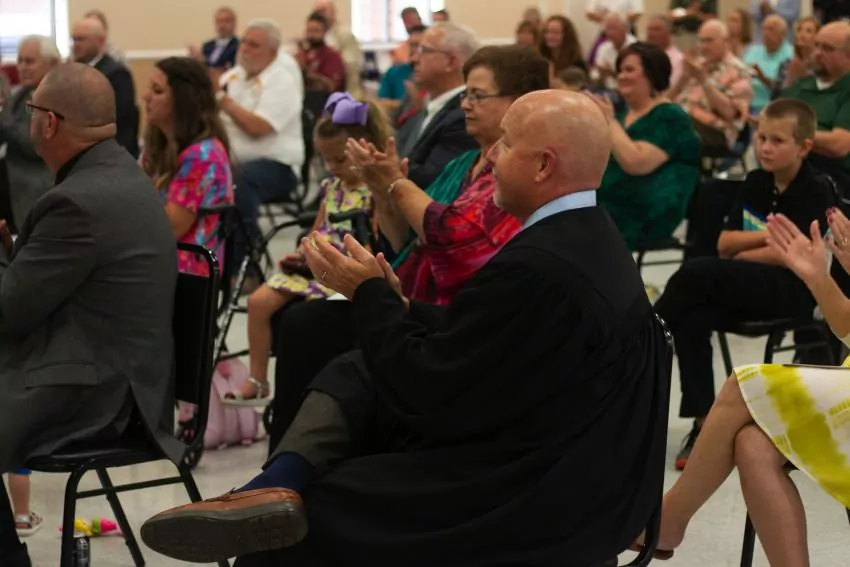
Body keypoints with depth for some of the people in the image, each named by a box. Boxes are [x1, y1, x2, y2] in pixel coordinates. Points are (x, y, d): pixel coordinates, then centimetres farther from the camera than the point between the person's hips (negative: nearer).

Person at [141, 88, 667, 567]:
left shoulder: (538, 267, -28)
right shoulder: (588, 237, 5)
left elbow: (425, 393, -20)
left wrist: (370, 294, -7)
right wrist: (395, 304, 4)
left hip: (527, 506, -10)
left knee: (299, 520, -5)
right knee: (353, 377, 5)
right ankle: (282, 484, -15)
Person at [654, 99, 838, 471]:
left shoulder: (817, 191, -7)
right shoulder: (756, 183, 12)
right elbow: (724, 244, 7)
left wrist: (741, 254, -4)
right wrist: (768, 235, -9)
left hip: (793, 290, -6)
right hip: (748, 286, 6)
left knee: (696, 272, -30)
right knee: (692, 318, -29)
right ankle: (703, 424, -27)